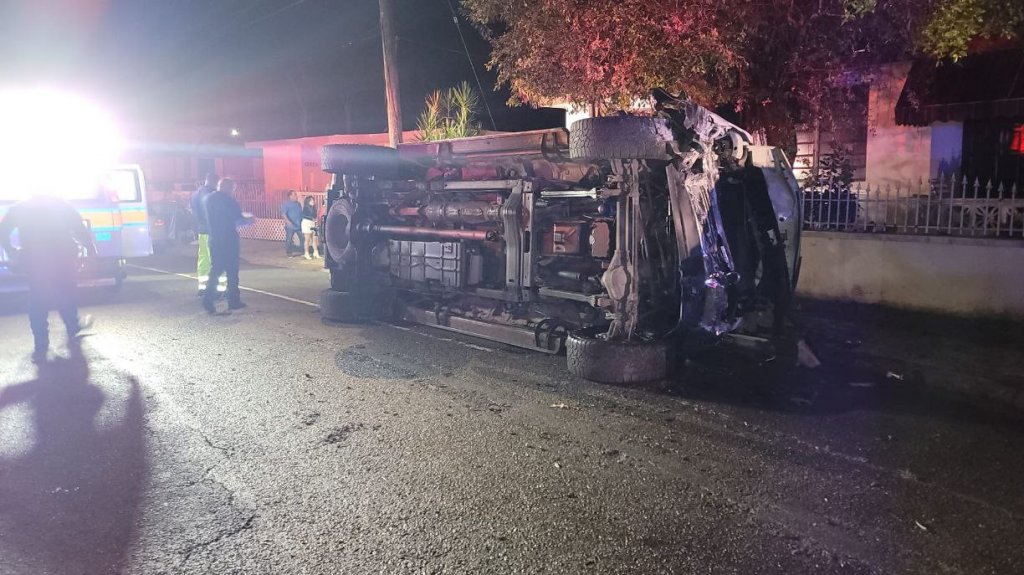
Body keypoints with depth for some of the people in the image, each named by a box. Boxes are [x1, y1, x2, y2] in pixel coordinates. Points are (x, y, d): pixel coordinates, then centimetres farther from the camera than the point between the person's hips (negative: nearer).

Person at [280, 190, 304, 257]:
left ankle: (302, 251, 14)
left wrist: (302, 221, 16)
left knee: (302, 238, 3)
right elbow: (283, 213, -14)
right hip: (290, 225, -6)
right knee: (289, 239, 1)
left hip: (299, 225, 6)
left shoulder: (297, 203, 15)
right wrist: (288, 221, -26)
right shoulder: (286, 203, -6)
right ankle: (288, 253, 10)